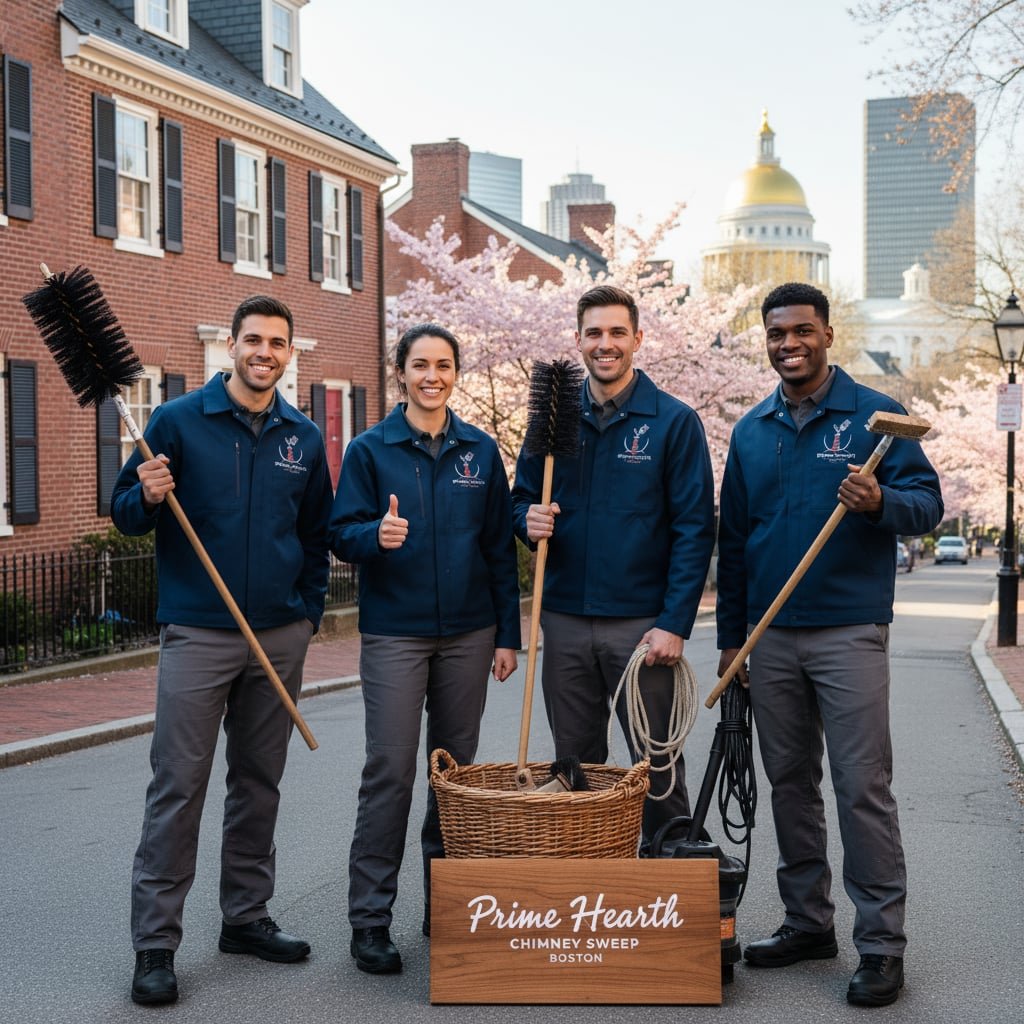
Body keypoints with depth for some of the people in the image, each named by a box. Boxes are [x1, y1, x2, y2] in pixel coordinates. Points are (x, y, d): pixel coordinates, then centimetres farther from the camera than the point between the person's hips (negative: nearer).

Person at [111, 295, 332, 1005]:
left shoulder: (304, 437, 9)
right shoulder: (178, 421, -2)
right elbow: (125, 514, 0)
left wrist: (310, 609, 10)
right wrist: (148, 498, -21)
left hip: (281, 637, 4)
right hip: (198, 633, -4)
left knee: (260, 783, 12)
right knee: (179, 787, -5)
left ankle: (247, 916, 25)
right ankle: (156, 942, 2)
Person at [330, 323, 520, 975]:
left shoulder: (480, 450, 7)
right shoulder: (371, 449, 0)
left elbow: (500, 548, 9)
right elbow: (341, 534, -2)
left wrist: (507, 634, 5)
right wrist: (375, 535, -25)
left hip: (469, 633, 3)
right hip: (395, 633, -3)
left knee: (457, 768, 10)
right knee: (391, 771, -6)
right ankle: (371, 918, 2)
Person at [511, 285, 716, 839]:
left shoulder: (674, 421, -3)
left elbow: (694, 529, -6)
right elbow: (522, 497, 17)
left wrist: (675, 623, -13)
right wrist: (529, 519, -8)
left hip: (642, 623, -4)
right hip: (565, 621, 4)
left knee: (656, 765, 4)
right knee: (574, 763, 13)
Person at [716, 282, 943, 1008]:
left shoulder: (874, 415, -2)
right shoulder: (750, 432, 12)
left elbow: (928, 503, -5)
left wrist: (881, 501, -28)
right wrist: (731, 639, 13)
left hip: (849, 633, -5)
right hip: (771, 639, 5)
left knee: (863, 787, -5)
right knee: (790, 784, 11)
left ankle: (882, 942, 2)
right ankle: (808, 922, 22)